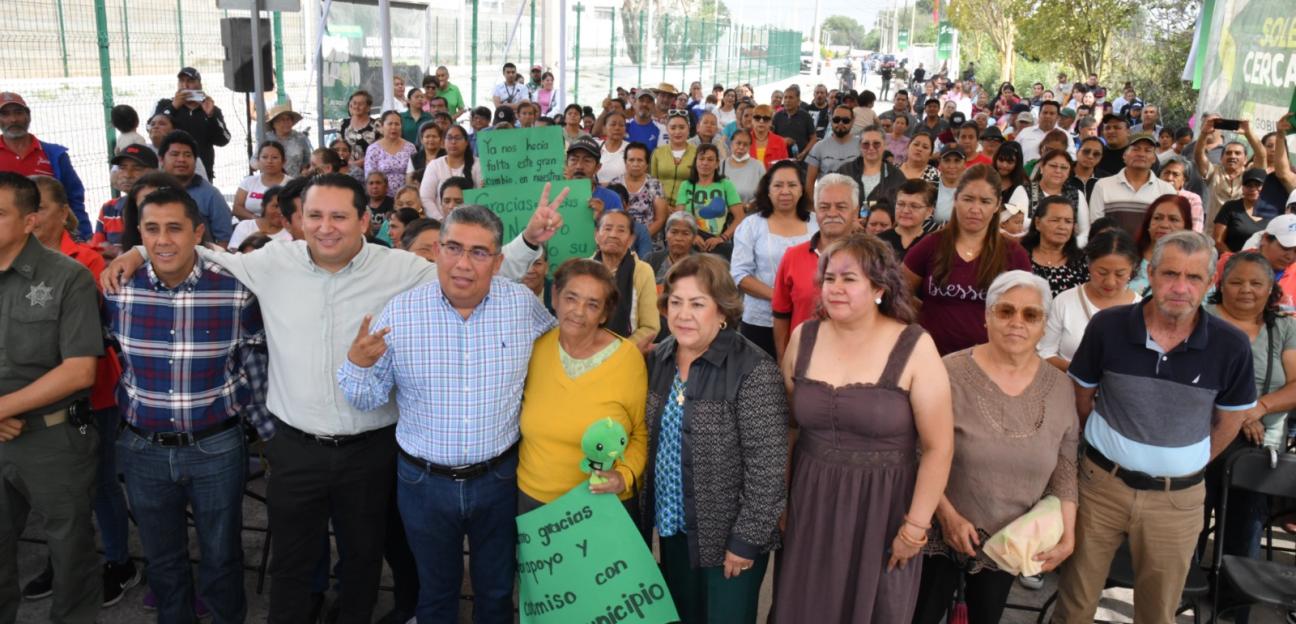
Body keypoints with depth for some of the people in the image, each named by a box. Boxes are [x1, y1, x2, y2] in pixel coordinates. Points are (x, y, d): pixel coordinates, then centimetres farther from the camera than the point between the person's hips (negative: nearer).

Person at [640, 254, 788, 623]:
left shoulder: (753, 371, -21)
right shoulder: (658, 360, 0)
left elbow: (767, 466, -20)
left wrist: (747, 539, -17)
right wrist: (643, 515, 9)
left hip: (728, 534, -6)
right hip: (672, 525, 6)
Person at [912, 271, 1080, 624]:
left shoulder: (1060, 388, -3)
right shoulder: (951, 373, -16)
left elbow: (1065, 468, 4)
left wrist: (1067, 533, -2)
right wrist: (948, 516, -14)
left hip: (1010, 540, 3)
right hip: (943, 531, -3)